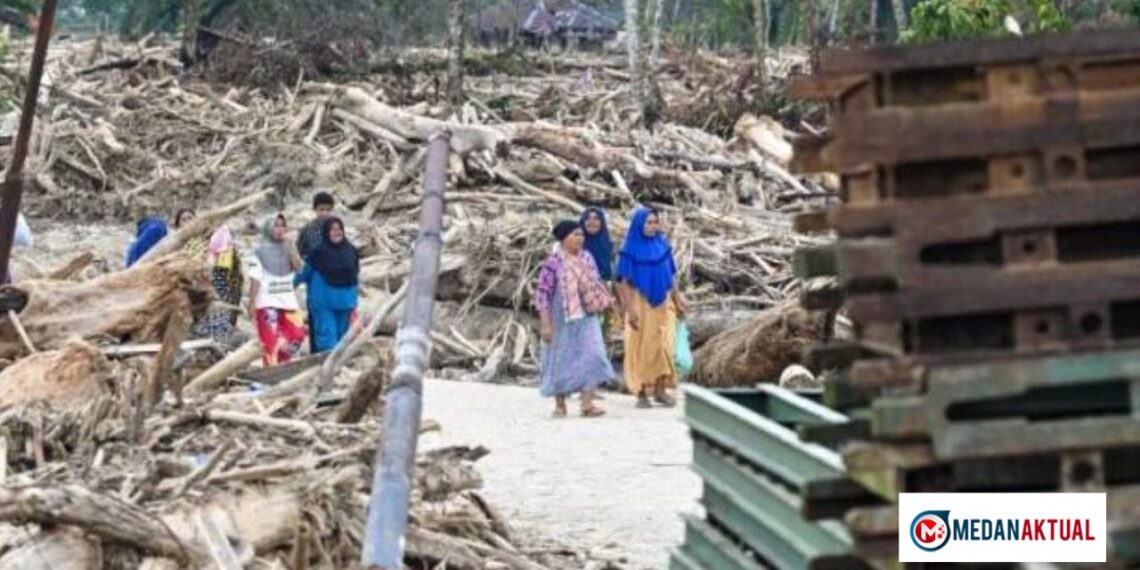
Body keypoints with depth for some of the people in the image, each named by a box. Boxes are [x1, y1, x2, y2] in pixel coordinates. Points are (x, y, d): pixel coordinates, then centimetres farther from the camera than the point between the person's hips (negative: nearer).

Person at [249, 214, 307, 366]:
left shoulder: (287, 249, 12)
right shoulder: (260, 250, -2)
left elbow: (298, 266, -5)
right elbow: (255, 278, -5)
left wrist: (287, 245, -8)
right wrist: (252, 303, -9)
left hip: (288, 300, 5)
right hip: (267, 302, -5)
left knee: (297, 335, 0)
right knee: (270, 341, -6)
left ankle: (281, 363, 16)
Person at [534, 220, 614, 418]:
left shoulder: (587, 258, 4)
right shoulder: (553, 263, -12)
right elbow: (542, 294, -12)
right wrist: (546, 325, -15)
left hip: (586, 319, 4)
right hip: (562, 321, -4)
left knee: (592, 356, -10)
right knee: (561, 361, 5)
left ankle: (587, 403, -10)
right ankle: (560, 405, 19)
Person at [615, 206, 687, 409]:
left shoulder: (663, 246, 4)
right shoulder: (630, 250, -8)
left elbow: (671, 276, 11)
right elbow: (623, 281, -9)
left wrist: (677, 300, 10)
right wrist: (629, 308, -16)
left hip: (663, 304, 4)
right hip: (640, 303, -4)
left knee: (662, 345, 0)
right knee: (641, 347, 1)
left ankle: (661, 390, 7)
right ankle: (641, 393, 7)